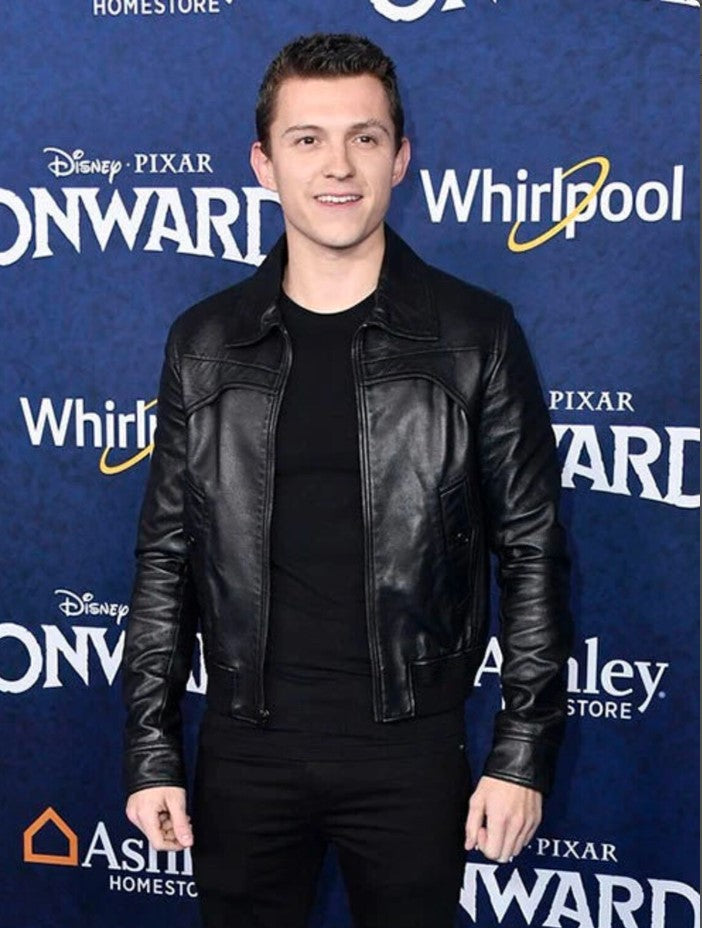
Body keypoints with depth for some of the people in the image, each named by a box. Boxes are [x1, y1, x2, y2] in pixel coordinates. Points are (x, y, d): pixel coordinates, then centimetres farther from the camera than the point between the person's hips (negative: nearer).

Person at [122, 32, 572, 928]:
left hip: (412, 752, -1)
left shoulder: (475, 335, -3)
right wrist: (150, 751, 2)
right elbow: (167, 557, 6)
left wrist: (524, 752, -5)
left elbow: (532, 552, -2)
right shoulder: (206, 342, 3)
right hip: (245, 752, 2)